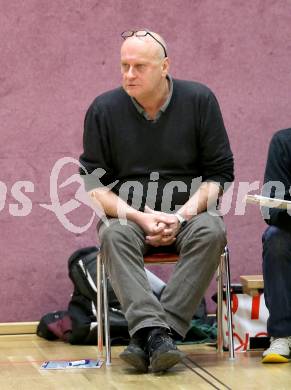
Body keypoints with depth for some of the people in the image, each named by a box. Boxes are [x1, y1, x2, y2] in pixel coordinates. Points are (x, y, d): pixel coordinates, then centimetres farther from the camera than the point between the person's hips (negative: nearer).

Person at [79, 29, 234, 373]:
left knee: (211, 231, -33)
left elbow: (220, 173, 0)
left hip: (188, 210, 0)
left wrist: (183, 215, -16)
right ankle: (155, 332, -47)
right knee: (114, 235, -33)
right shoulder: (103, 109, 1)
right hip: (128, 213, 0)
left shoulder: (200, 100, 0)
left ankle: (146, 334, -37)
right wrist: (140, 217, -16)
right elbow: (92, 184, 0)